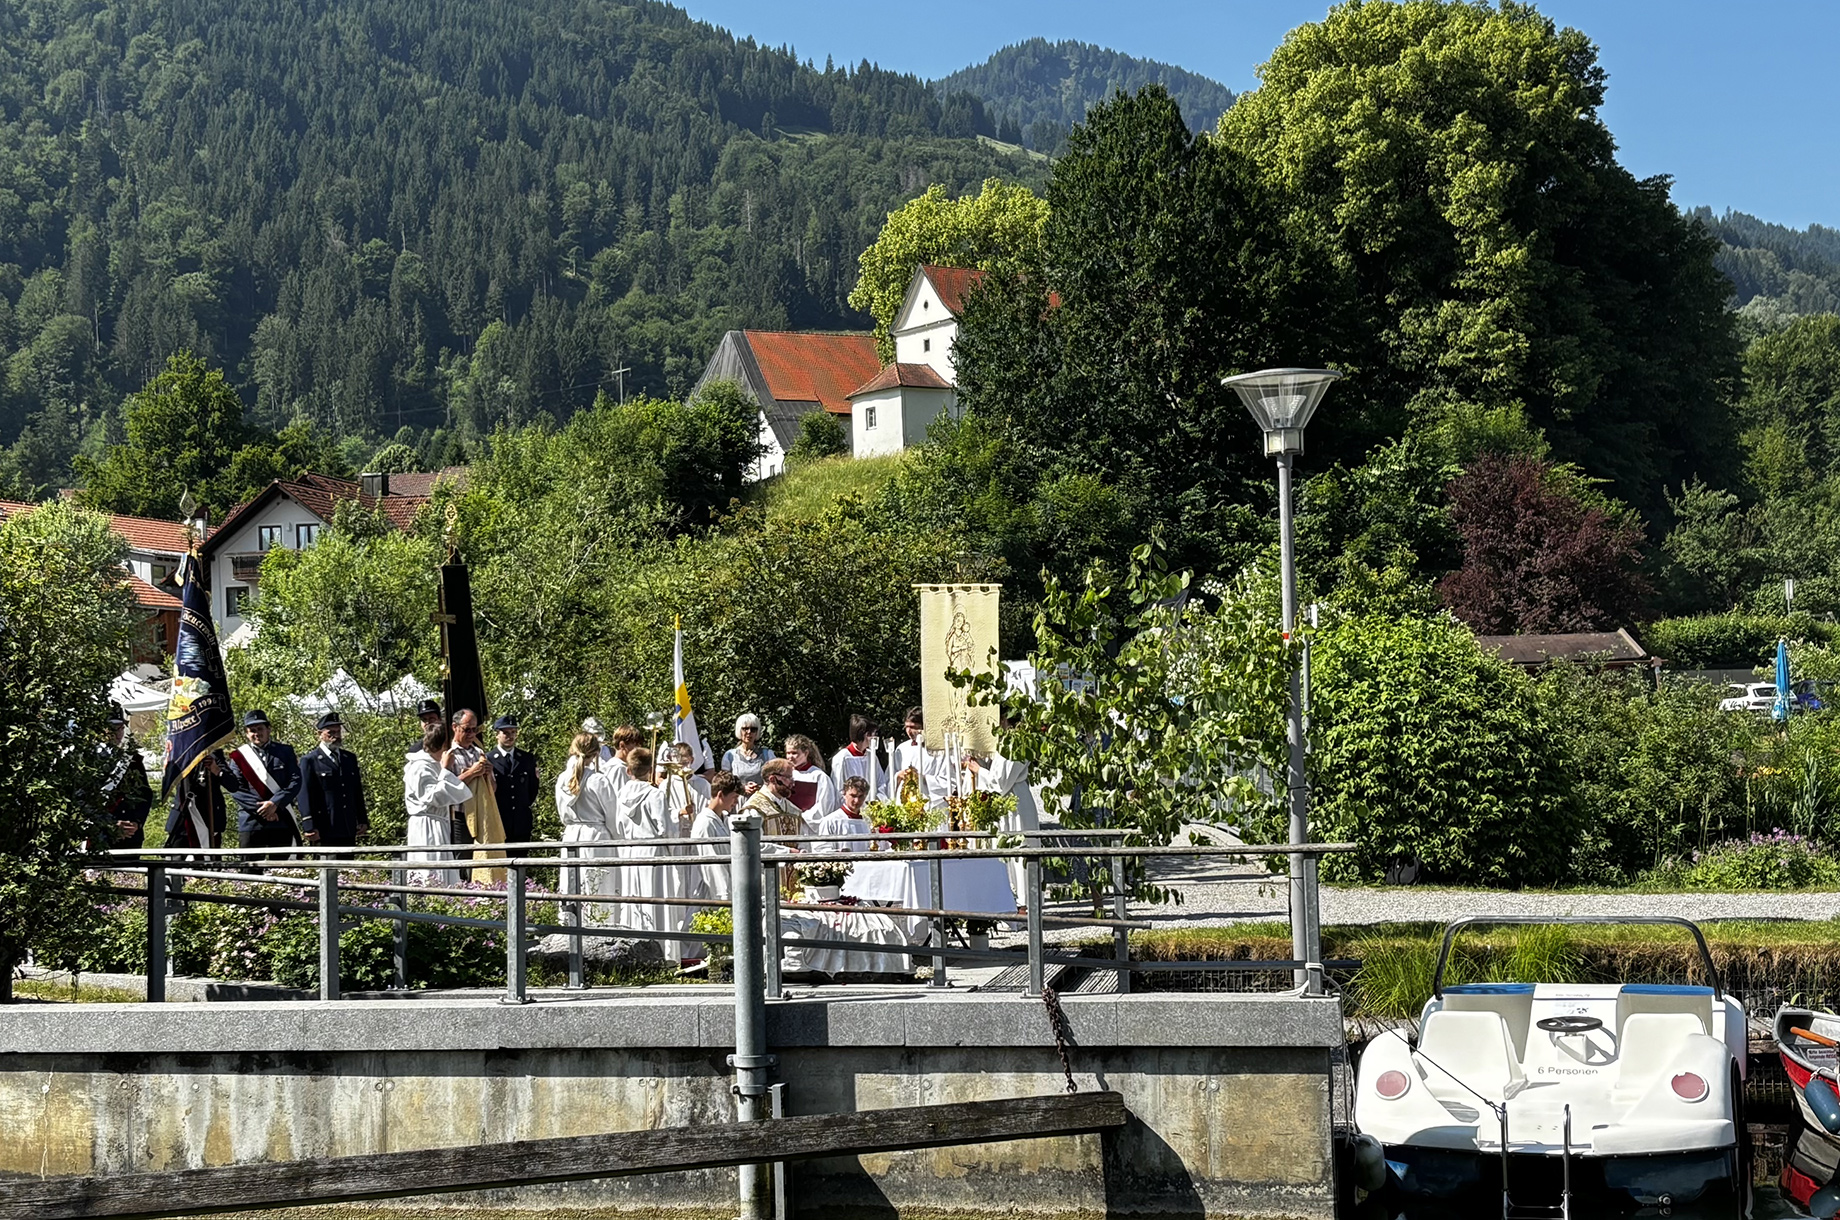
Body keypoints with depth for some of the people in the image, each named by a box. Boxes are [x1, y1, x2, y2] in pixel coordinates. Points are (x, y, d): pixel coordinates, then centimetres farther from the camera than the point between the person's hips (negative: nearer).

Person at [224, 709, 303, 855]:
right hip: (250, 824, -1)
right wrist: (261, 809, -12)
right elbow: (236, 790, -1)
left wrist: (274, 803, -13)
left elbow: (296, 781, 0)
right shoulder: (239, 755, 7)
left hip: (282, 823, 1)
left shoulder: (285, 751, 10)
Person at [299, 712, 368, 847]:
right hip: (325, 830, -6)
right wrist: (309, 827, -14)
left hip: (349, 831, 6)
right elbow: (305, 796, -7)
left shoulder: (350, 758, 17)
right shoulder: (310, 761, -2)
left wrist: (363, 820, 15)